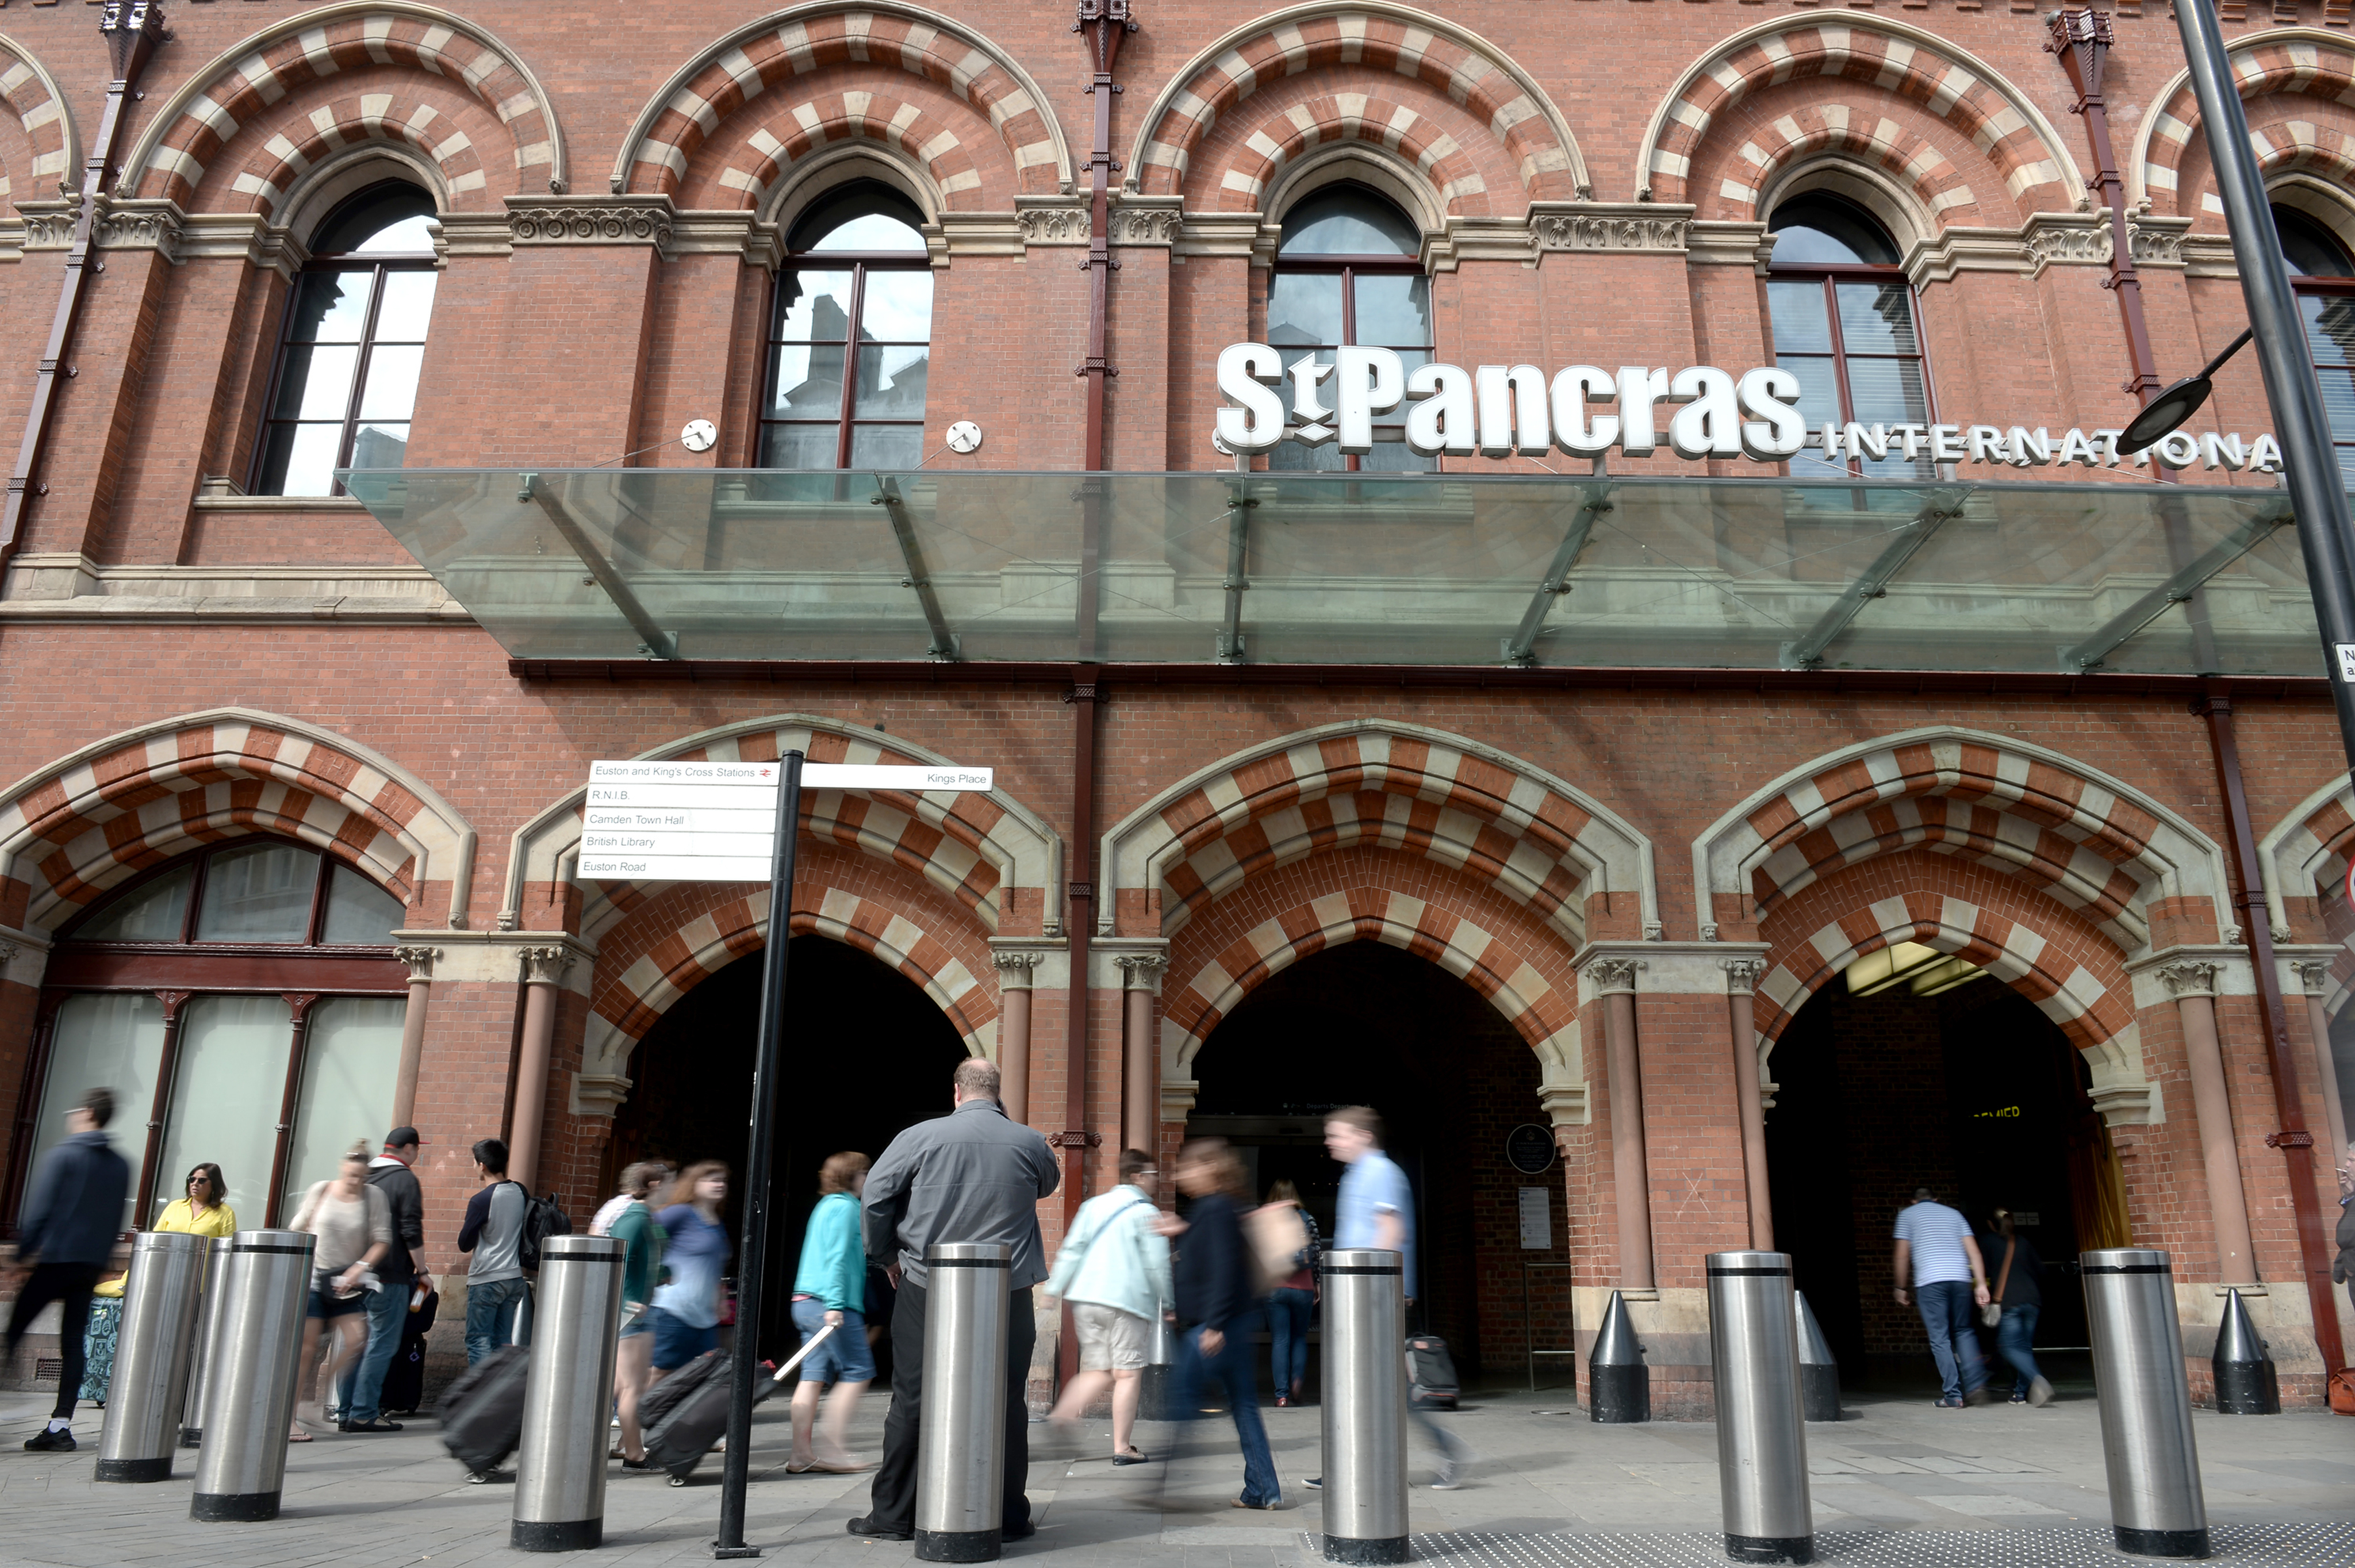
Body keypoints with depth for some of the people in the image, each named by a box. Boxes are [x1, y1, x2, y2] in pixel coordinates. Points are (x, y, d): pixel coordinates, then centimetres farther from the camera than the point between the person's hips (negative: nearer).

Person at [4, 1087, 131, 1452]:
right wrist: (98, 1261, 18)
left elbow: (37, 1212, -10)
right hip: (90, 1265, 5)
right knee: (73, 1343, 5)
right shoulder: (120, 1165, 10)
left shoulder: (62, 1156, -7)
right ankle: (61, 1425, 3)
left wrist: (24, 1257, -3)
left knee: (14, 1332, 5)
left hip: (53, 1259, -5)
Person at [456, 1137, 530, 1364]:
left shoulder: (481, 1200, -15)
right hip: (515, 1278, 6)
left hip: (486, 1280, -6)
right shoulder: (520, 1192, 4)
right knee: (503, 1341, 11)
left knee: (478, 1341, 0)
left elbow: (465, 1244, -6)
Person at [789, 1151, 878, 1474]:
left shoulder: (826, 1206, 20)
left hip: (806, 1301, 9)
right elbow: (837, 1257, -17)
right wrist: (835, 1304, -22)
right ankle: (834, 1448, -5)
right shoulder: (845, 1206, -9)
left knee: (813, 1376, 7)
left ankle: (802, 1454, 7)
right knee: (858, 1372, -4)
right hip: (829, 1303, -9)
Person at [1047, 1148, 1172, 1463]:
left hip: (1085, 1299, 6)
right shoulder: (1146, 1212, -4)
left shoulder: (1093, 1206, 13)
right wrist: (1166, 1303, 6)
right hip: (1128, 1301, -6)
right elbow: (1158, 1263, -5)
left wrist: (1055, 1288, 14)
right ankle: (1122, 1448, 4)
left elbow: (1071, 1250, 11)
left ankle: (1057, 1422, 0)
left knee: (1096, 1372, 13)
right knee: (1128, 1374, 2)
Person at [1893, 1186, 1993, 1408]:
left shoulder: (1907, 1214, 13)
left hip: (1929, 1281, -3)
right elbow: (1974, 1252, 11)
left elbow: (1903, 1256, 6)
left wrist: (1901, 1288, 12)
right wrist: (1981, 1284, 8)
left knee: (1939, 1339, 0)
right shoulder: (1954, 1214, 22)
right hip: (1960, 1279, 3)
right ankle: (1975, 1385, 2)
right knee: (1963, 1331, 17)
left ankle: (1953, 1395, -3)